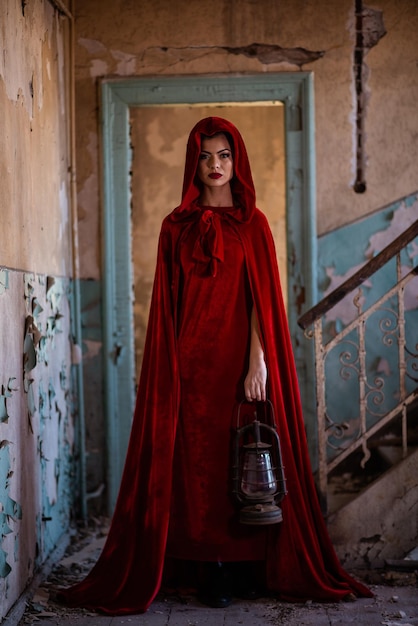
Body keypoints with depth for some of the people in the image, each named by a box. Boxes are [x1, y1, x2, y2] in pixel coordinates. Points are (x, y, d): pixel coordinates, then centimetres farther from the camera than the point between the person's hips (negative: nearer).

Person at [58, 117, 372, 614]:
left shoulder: (252, 224, 5)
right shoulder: (176, 227, 9)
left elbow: (262, 298, -2)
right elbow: (167, 304, 7)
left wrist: (258, 363, -12)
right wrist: (169, 367, -1)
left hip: (237, 356, -1)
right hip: (190, 359, 1)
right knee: (197, 457, -1)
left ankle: (242, 566, 9)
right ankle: (211, 570, 5)